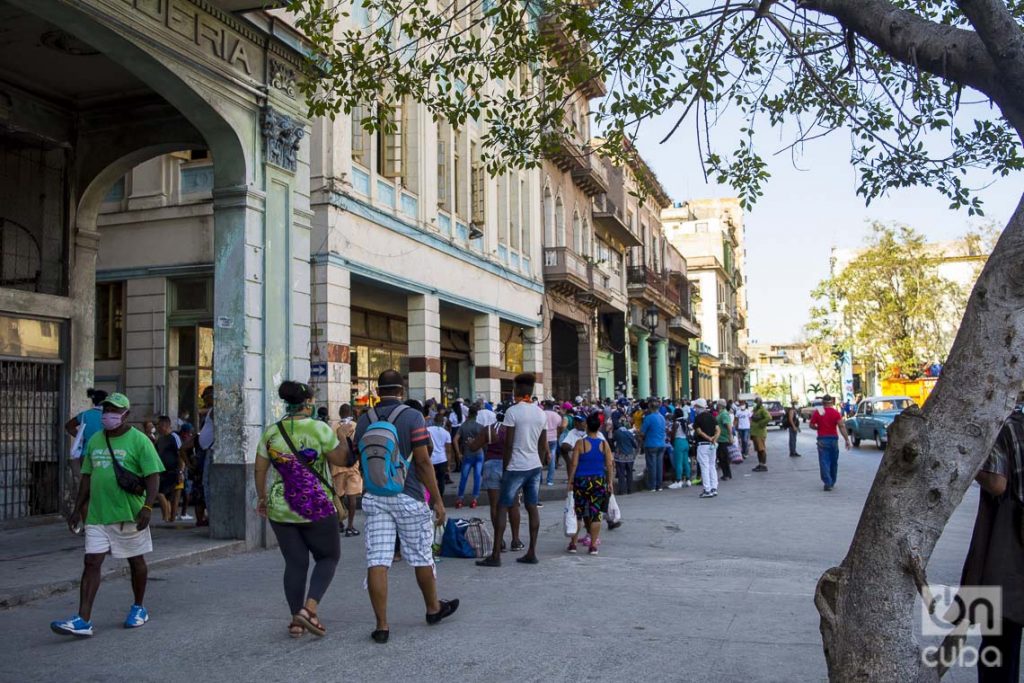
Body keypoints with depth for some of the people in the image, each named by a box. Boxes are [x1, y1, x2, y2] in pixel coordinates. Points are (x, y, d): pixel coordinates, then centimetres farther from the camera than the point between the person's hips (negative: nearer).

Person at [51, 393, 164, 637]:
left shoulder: (139, 440, -8)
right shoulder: (95, 440, 10)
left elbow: (153, 476, -12)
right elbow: (87, 476, 17)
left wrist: (147, 507, -23)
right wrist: (78, 508, 14)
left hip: (129, 515, -5)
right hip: (97, 515, 5)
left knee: (136, 561, 11)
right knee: (91, 562, -2)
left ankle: (138, 608, 28)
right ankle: (83, 620, -2)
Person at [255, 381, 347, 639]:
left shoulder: (271, 432, 4)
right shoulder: (320, 428, -10)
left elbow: (259, 469, 7)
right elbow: (340, 459, -8)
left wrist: (262, 497, 19)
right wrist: (345, 438, 9)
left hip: (280, 510, 4)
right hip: (317, 508, -4)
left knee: (295, 563, 12)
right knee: (328, 557, 11)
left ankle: (296, 620, 13)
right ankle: (310, 608, -5)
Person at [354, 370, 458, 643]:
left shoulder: (364, 420, 5)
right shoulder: (413, 417, -9)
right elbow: (423, 462, -12)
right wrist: (438, 501, -8)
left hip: (374, 496, 3)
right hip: (408, 497, -3)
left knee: (377, 561, 1)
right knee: (421, 557, 13)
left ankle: (382, 625, 0)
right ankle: (433, 608, 31)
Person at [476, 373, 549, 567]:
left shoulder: (512, 411, -11)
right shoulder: (541, 413, 8)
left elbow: (508, 444, -12)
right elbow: (543, 446, 11)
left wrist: (504, 468, -4)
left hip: (516, 467, -6)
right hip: (535, 466, 6)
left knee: (502, 508, 0)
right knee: (532, 507, 9)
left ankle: (496, 555, -1)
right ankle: (531, 553, 11)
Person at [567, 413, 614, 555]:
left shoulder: (580, 443, -7)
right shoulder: (604, 444, 0)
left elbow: (573, 464, -8)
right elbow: (609, 465, 0)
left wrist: (570, 481, -1)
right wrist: (609, 482, 8)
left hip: (581, 481, -1)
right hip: (599, 481, 2)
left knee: (578, 513, 9)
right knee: (596, 513, 6)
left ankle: (573, 544, 14)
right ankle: (593, 545, 6)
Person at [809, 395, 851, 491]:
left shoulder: (817, 412, -3)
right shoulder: (835, 412, -4)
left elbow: (811, 425, 0)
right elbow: (841, 426, -11)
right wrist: (847, 440, -12)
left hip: (822, 439, -1)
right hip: (833, 439, 1)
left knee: (824, 462, -2)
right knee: (834, 462, 16)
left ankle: (828, 483, -12)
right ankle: (832, 483, 26)